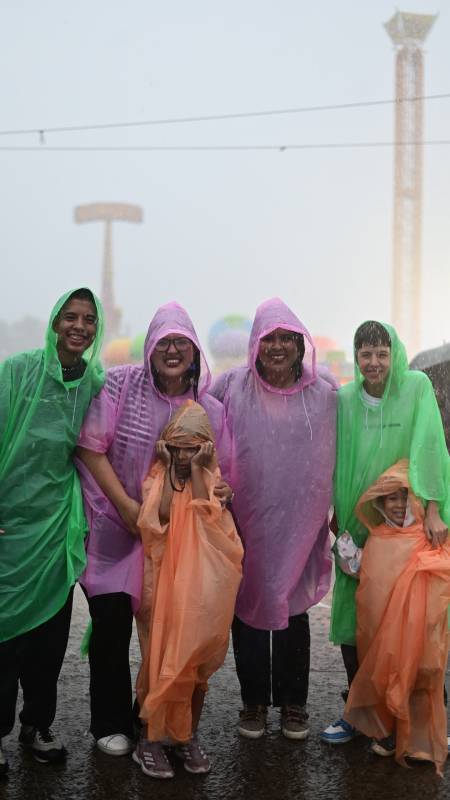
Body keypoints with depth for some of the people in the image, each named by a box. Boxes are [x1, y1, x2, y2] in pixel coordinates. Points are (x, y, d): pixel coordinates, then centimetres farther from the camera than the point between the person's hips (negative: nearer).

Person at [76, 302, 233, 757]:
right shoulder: (120, 384, -9)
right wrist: (126, 505, -15)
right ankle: (110, 725, 20)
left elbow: (219, 471, 7)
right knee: (111, 624, 1)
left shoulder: (209, 409, -2)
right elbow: (91, 448, -11)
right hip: (114, 529, -2)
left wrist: (219, 489, -16)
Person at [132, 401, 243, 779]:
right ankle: (151, 739, 14)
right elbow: (160, 517, -18)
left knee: (198, 660, 10)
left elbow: (205, 510, -17)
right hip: (166, 580, -2)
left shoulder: (211, 478, 2)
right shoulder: (158, 477, -1)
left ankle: (188, 735, 25)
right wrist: (170, 470, -14)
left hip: (202, 582, 2)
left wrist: (195, 469, -13)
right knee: (163, 655, 0)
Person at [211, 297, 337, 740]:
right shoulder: (230, 387, -4)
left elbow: (334, 459, 8)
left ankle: (293, 703, 26)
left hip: (299, 524, 1)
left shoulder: (324, 394, 0)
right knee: (248, 608, 9)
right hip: (246, 524, 0)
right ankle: (254, 702, 26)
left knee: (293, 610, 10)